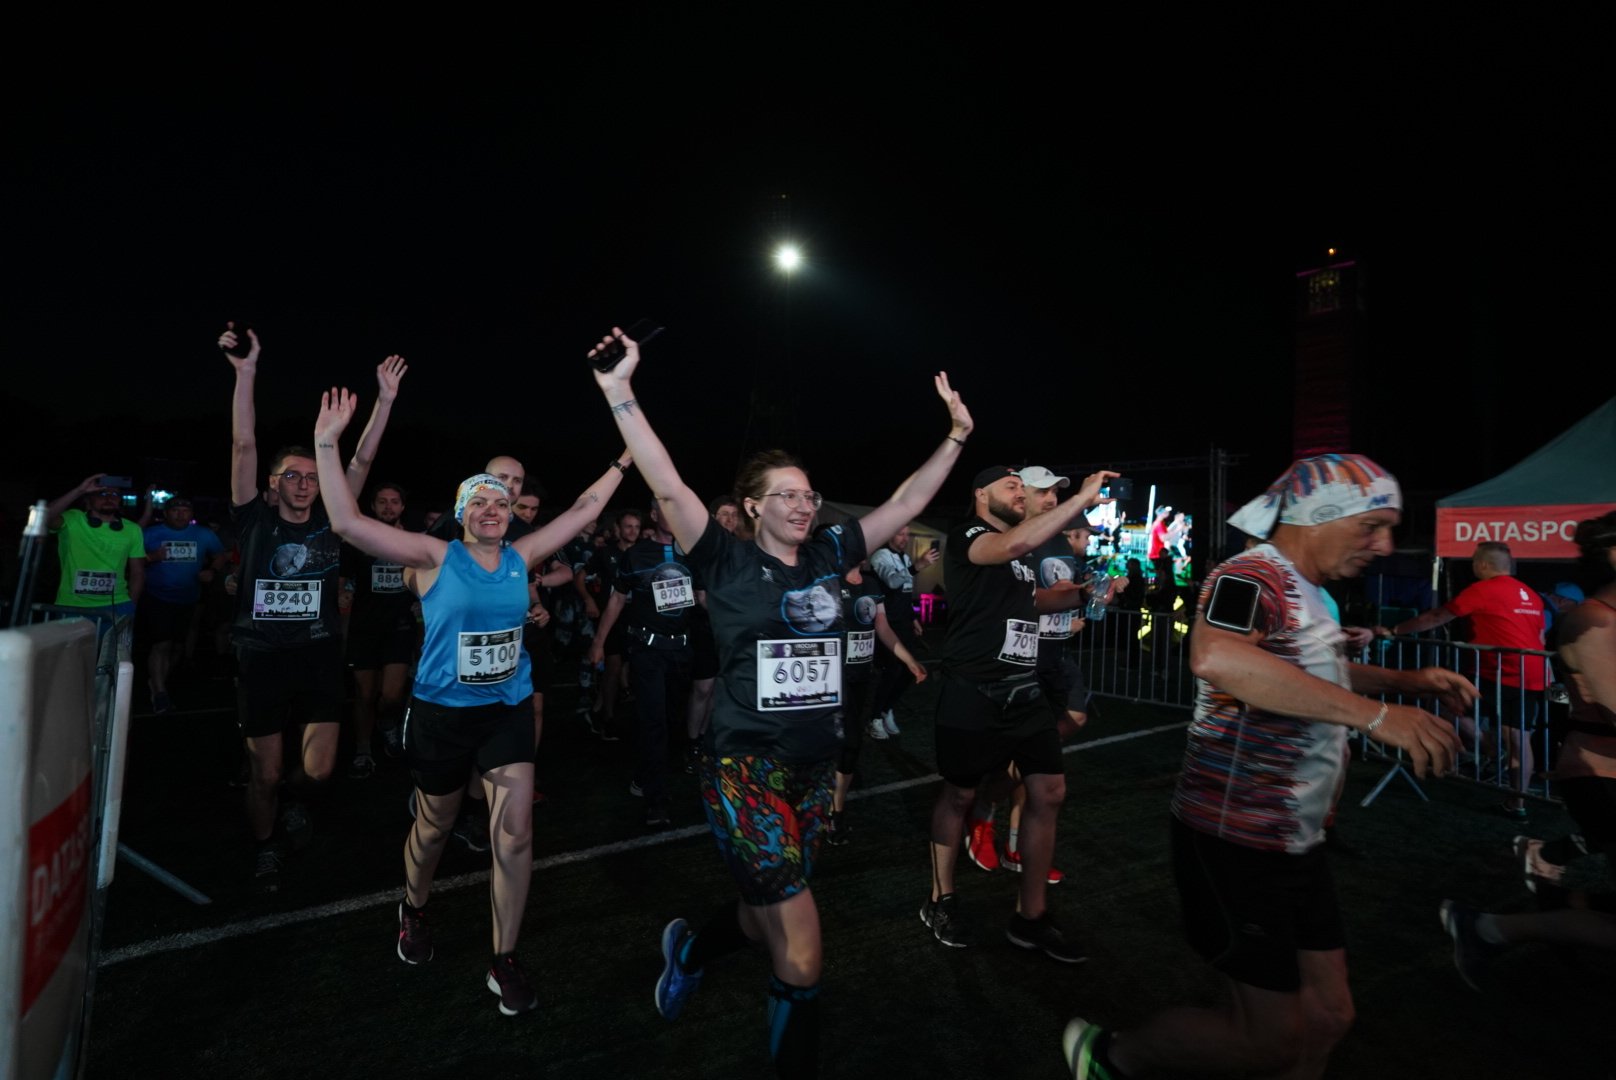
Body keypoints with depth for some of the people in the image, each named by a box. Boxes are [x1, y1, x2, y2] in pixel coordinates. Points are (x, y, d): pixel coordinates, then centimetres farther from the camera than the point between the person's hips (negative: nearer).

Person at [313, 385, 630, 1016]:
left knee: (515, 833, -3)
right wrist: (327, 445, -23)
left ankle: (504, 963, 14)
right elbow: (347, 522, -17)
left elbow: (584, 510, 6)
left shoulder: (521, 558, -1)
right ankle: (413, 910, 52)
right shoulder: (435, 557, -9)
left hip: (508, 710, 2)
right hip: (442, 713, -2)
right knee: (435, 827, 18)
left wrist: (622, 461, 7)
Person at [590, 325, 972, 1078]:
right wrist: (620, 394, -26)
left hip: (816, 768, 6)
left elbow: (904, 506, 9)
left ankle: (688, 948, 54)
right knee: (802, 954, -6)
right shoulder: (728, 562, -8)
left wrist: (956, 438, 6)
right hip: (746, 768, -6)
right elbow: (668, 488, -19)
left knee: (765, 917, 22)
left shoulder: (826, 557, 5)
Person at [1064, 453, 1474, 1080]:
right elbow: (1215, 657, -43)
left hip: (1295, 841, 10)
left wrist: (1406, 682, 16)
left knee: (1326, 1017, 17)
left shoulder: (1305, 591, 13)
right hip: (1237, 841, -10)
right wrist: (1372, 712, -38)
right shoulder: (1252, 578, -20)